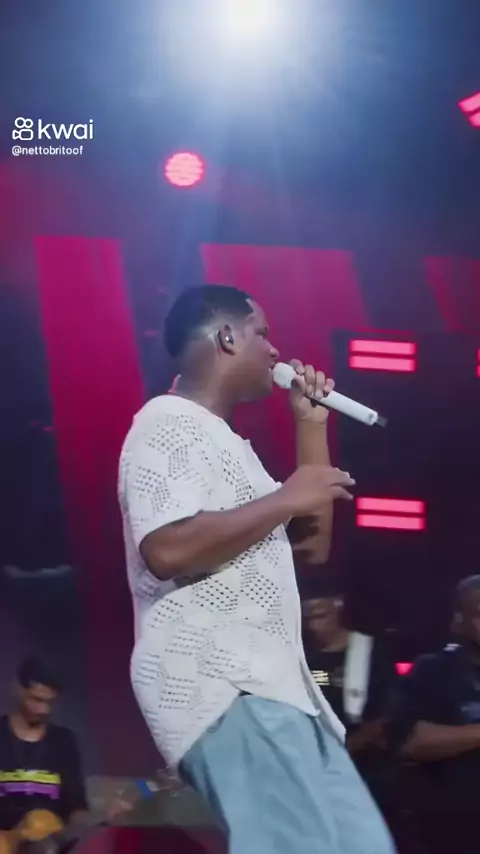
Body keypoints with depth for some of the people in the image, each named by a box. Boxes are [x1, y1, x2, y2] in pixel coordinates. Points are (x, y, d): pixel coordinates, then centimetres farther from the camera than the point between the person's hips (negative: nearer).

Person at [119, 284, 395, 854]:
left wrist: (311, 424, 24)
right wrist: (286, 497, -12)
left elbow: (313, 544, 27)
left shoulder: (220, 440, 26)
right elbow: (168, 550, -23)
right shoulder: (170, 423, -5)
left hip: (267, 682, 10)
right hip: (218, 683, -10)